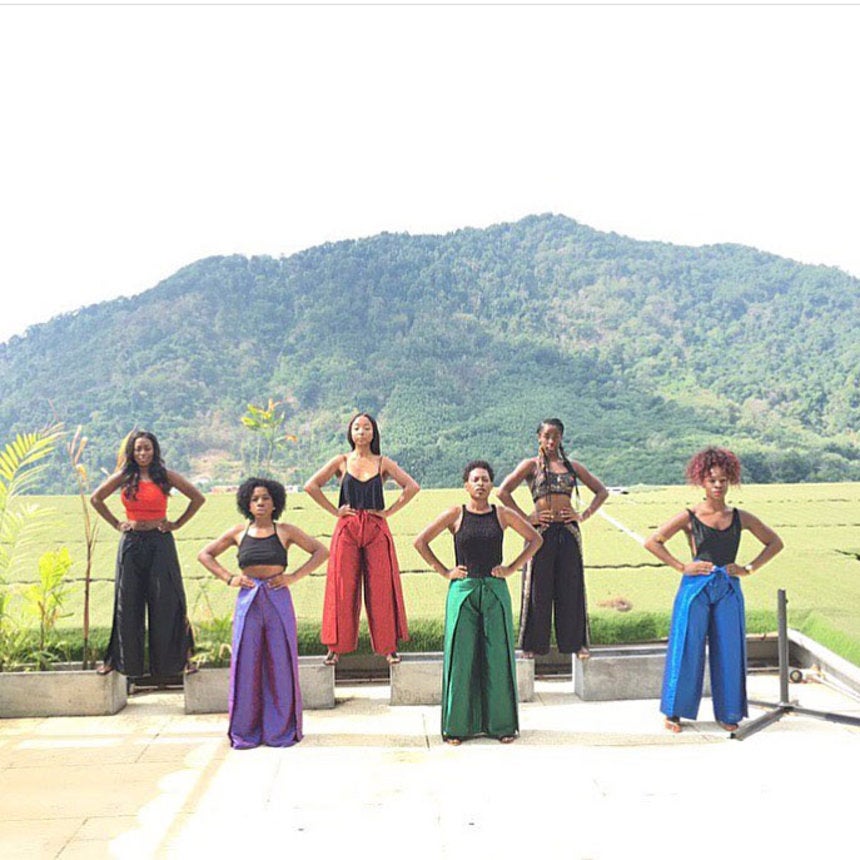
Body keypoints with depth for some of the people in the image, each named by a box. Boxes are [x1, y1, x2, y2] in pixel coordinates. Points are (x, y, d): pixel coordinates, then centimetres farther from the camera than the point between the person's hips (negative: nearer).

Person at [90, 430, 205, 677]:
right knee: (127, 603, 7)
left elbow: (198, 498, 4)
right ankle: (120, 658, 19)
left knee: (166, 601, 1)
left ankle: (178, 657, 11)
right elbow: (95, 499, 15)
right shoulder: (123, 478, 3)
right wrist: (116, 524, 7)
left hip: (160, 543, -1)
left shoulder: (166, 476, -1)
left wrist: (177, 524, 2)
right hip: (131, 543, 2)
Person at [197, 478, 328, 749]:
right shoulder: (238, 532, 7)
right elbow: (204, 555, 16)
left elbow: (321, 551, 6)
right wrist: (228, 578, 2)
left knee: (280, 664, 2)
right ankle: (245, 731, 15)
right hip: (248, 601, 1)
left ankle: (280, 730, 14)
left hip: (278, 601, -1)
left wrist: (294, 576, -3)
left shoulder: (285, 531, 3)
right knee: (246, 663, 3)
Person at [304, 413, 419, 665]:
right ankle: (337, 647, 10)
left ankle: (388, 646, 10)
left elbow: (412, 487, 2)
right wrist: (334, 511, -2)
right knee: (343, 588, 1)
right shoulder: (341, 462, 5)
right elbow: (311, 486, 3)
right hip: (347, 529, 0)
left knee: (380, 588, 1)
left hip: (376, 530, 0)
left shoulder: (383, 463, 6)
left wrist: (389, 511, -2)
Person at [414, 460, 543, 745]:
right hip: (463, 591, -1)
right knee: (461, 657, 2)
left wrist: (512, 568, 5)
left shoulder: (503, 514, 4)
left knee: (498, 657, 4)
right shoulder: (456, 514, 0)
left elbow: (535, 540, 13)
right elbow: (420, 542, 3)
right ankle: (458, 725, 14)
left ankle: (501, 724, 17)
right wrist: (445, 572, -1)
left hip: (495, 592, 1)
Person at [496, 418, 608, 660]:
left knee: (570, 587, 7)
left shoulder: (572, 466, 13)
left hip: (569, 531, 3)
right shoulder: (531, 465, 3)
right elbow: (503, 492, -6)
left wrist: (584, 515, 6)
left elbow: (601, 491, 18)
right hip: (542, 531, -3)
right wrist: (526, 518, -9)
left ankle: (576, 643, 18)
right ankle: (533, 644, 13)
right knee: (538, 588, 3)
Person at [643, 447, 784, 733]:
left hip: (728, 590, 3)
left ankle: (728, 713, 21)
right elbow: (652, 542, -2)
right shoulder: (689, 516, -2)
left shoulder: (741, 517, 7)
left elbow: (775, 542, 17)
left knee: (728, 651, 6)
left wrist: (749, 568, 6)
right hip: (696, 588, -2)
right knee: (687, 649, 1)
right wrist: (681, 567, -7)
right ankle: (674, 711, 14)